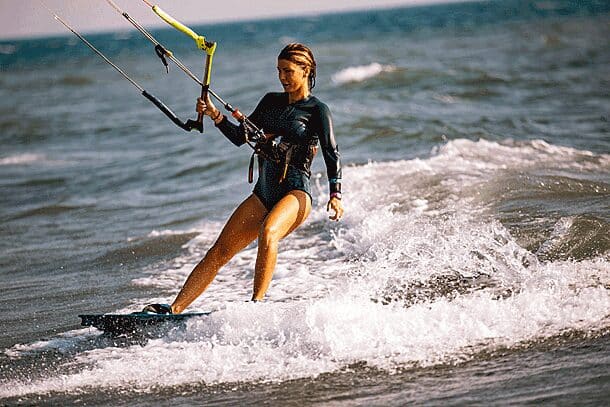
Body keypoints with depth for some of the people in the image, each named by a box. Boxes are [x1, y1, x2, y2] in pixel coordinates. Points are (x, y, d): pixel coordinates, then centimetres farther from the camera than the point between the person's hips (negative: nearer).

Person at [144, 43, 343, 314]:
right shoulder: (271, 101, 17)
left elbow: (332, 155, -10)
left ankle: (256, 303, -37)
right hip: (263, 194, 6)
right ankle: (175, 308, -5)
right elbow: (239, 137, 18)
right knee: (218, 253, -3)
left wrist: (335, 194, -23)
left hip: (295, 193, -6)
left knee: (267, 233, -37)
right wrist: (215, 115, 1)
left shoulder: (317, 110, -1)